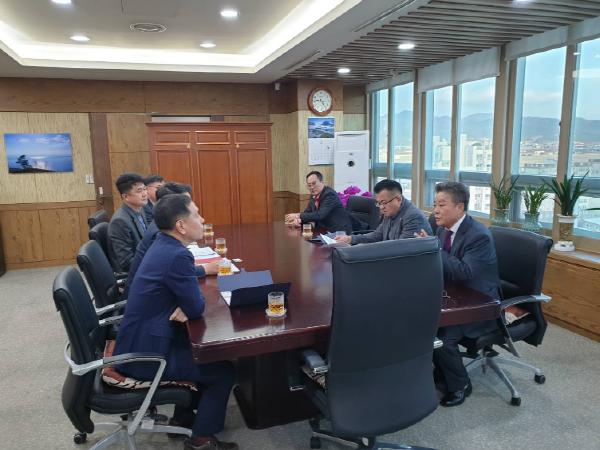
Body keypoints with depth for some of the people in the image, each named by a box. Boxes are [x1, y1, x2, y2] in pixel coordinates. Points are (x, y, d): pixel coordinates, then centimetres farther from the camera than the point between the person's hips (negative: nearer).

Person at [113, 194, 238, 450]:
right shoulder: (177, 255, -26)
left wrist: (183, 307, -5)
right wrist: (187, 308, 1)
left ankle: (183, 417, 35)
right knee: (223, 370, 1)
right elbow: (197, 308, -20)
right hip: (144, 353, -9)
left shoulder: (164, 244, 4)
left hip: (139, 339, 9)